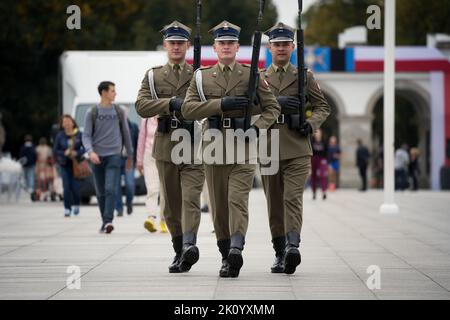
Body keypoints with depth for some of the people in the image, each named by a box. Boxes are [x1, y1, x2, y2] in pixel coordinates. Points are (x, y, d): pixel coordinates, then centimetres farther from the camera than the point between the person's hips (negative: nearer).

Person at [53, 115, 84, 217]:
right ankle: (67, 209, 0)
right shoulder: (60, 136, 3)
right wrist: (64, 153, -12)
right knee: (66, 187, -7)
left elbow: (85, 148, 1)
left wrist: (77, 153, -15)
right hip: (65, 164, 1)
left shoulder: (79, 135, -1)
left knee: (75, 186, -5)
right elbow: (55, 150, 5)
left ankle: (76, 205, 22)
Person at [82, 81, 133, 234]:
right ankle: (105, 221, 21)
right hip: (97, 157, 1)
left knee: (110, 189, -16)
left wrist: (130, 156, 16)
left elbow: (126, 134, 14)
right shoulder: (92, 113, 2)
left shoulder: (119, 112, 6)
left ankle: (108, 221, -22)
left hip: (114, 155, -1)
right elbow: (86, 136, -2)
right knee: (100, 192, 8)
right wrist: (90, 151, -20)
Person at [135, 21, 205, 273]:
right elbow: (141, 106, -2)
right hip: (166, 146, 2)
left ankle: (190, 246, -31)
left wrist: (195, 121, -12)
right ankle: (179, 251, 19)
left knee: (191, 198, -17)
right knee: (171, 204, 7)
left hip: (194, 144, -2)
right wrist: (171, 103, -16)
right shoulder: (153, 76, 13)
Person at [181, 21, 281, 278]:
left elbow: (273, 107, 8)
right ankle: (227, 256, 17)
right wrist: (221, 104, -15)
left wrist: (258, 128, -11)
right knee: (219, 205, 6)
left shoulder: (251, 75, 6)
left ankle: (236, 249, -28)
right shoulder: (201, 76, 10)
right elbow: (188, 109, -3)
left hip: (243, 147, -2)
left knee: (238, 199, -15)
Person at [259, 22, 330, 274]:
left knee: (293, 198, -17)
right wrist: (276, 102, -16)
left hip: (297, 150, -2)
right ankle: (280, 254, 13)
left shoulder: (305, 76, 11)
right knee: (274, 204, 6)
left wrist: (312, 123, -7)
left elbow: (323, 107, 13)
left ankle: (293, 246, -31)